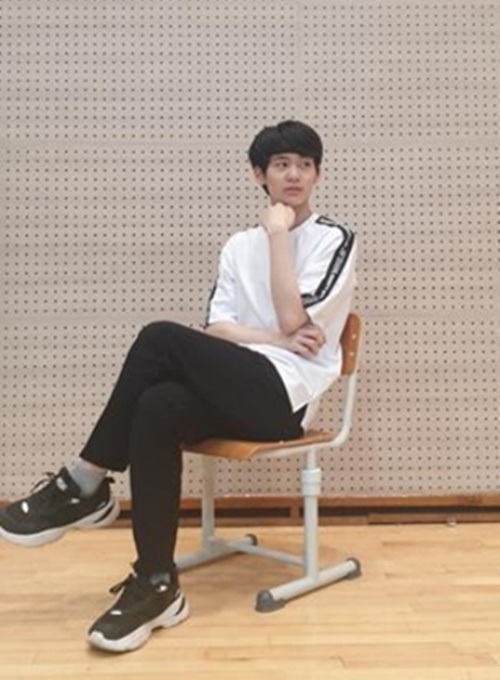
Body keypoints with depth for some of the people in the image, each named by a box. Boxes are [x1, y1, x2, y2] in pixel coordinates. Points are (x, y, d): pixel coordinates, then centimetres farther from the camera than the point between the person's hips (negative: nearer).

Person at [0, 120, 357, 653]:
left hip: (286, 394, -5)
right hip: (237, 392, 5)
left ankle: (86, 485, -15)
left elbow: (292, 318, -12)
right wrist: (275, 341, -9)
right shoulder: (239, 244, 20)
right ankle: (156, 585, -23)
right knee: (157, 408, -30)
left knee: (161, 338, -27)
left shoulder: (335, 240, 4)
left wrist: (277, 232, -7)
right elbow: (215, 328, 7)